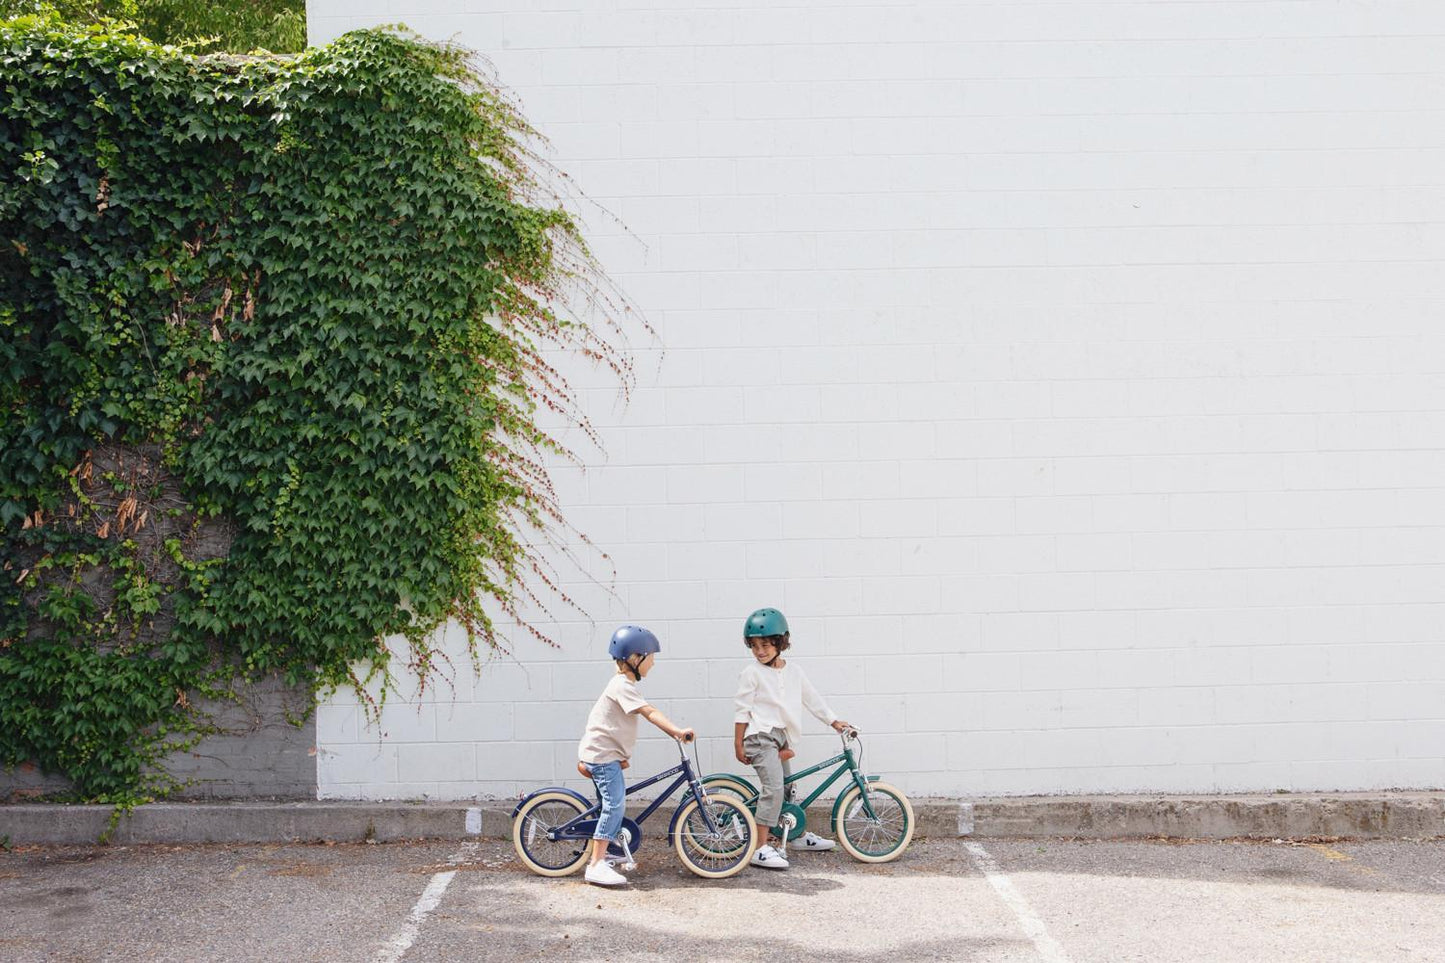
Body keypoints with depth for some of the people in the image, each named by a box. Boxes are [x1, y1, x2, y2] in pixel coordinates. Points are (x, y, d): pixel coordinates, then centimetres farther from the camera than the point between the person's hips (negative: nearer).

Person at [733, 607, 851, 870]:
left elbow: (812, 699, 17)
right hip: (761, 737, -7)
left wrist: (835, 721, 16)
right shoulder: (752, 673, -8)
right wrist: (738, 744, -4)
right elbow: (741, 710, -5)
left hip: (781, 738, 7)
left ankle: (800, 835, 36)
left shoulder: (793, 672, 8)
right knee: (774, 787, -20)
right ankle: (760, 847, -22)